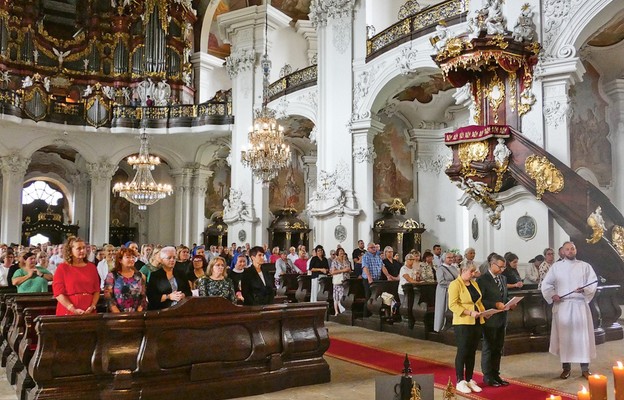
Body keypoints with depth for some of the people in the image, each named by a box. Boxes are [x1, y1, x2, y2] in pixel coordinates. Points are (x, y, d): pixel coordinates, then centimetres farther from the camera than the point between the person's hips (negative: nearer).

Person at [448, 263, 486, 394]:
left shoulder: (474, 283, 13)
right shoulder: (455, 284, -11)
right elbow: (453, 305, -18)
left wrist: (483, 311, 1)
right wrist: (470, 313, -23)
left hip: (476, 322, 7)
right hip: (462, 323, -7)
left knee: (472, 352, 11)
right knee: (462, 351, -1)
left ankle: (469, 380, 20)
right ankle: (460, 382, 8)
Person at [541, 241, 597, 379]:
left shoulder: (585, 266, 7)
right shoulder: (556, 266, 7)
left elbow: (593, 282, -1)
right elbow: (546, 284, 8)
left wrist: (584, 289, -20)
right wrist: (552, 295, -8)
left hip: (580, 304, 0)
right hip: (562, 305, 0)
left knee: (583, 335, -1)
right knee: (564, 336, 2)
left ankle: (585, 368, 8)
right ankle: (566, 367, 12)